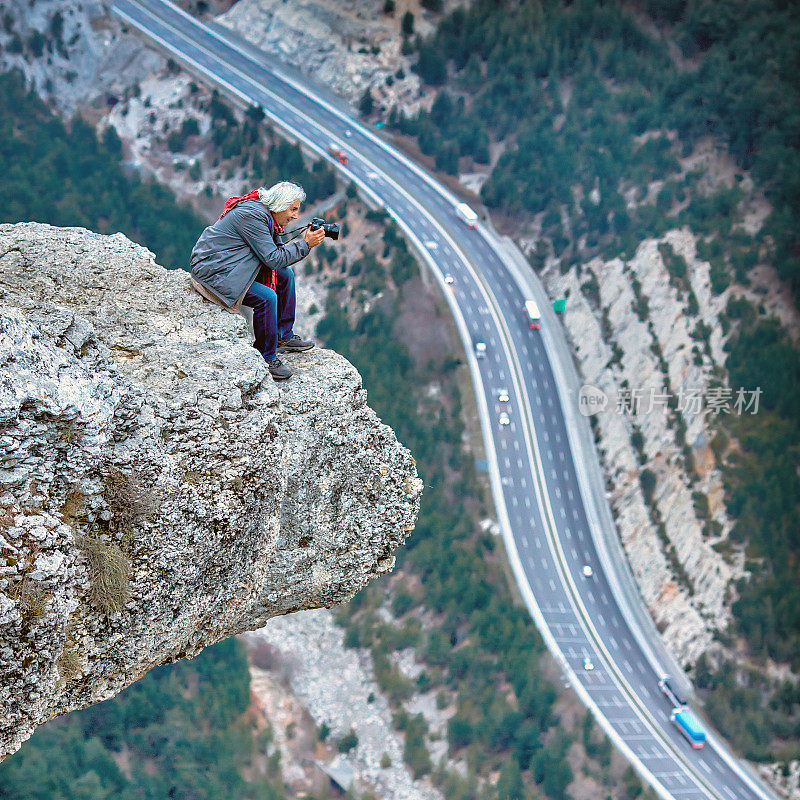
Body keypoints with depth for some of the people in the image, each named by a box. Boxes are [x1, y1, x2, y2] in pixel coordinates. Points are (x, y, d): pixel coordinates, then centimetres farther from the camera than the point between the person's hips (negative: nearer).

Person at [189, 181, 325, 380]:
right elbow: (273, 259, -25)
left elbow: (277, 251, 10)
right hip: (211, 272, -11)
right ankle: (266, 358, -11)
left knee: (285, 275, 11)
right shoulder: (252, 216, -24)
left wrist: (306, 239, -4)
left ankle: (284, 336, 20)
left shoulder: (265, 215, 6)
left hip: (231, 265, 11)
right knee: (266, 297, -25)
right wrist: (305, 244, -21)